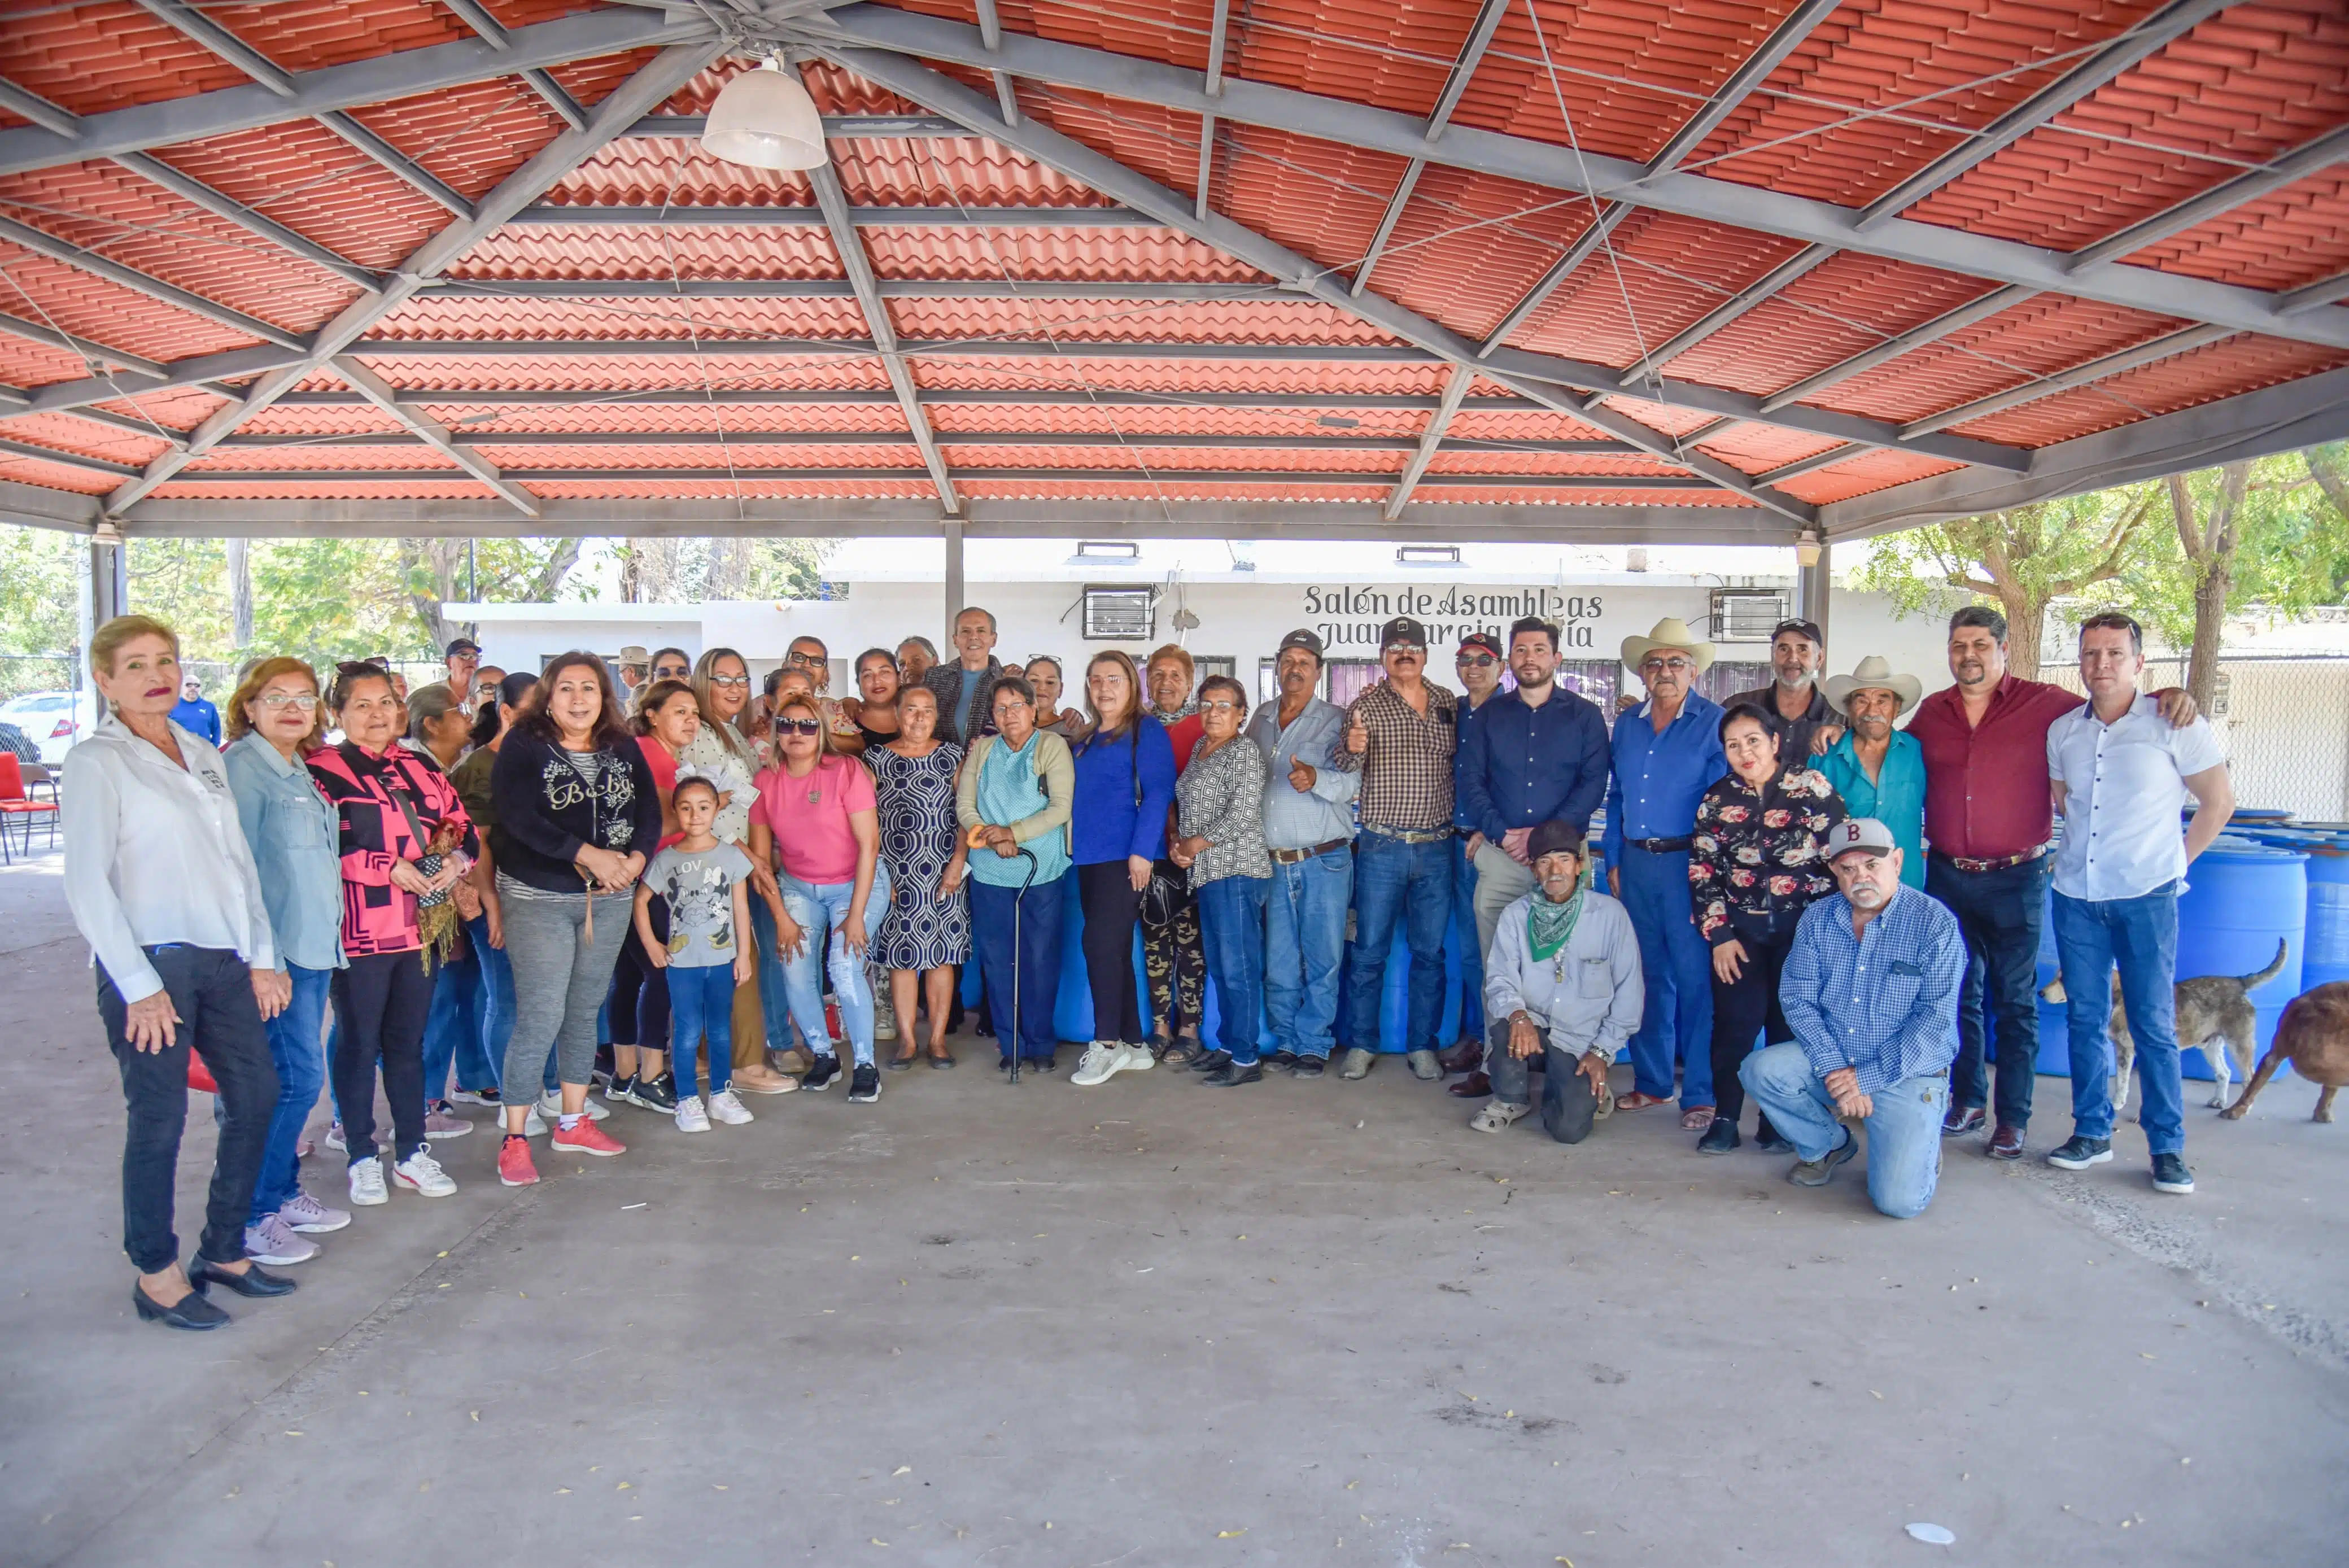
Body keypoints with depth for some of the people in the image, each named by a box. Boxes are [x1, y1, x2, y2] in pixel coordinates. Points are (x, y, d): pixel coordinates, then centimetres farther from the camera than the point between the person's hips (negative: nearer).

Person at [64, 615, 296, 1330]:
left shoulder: (204, 756, 14)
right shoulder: (96, 761, -5)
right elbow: (87, 885, -10)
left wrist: (262, 958, 9)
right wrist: (138, 987, -13)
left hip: (223, 960, 7)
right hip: (150, 964, -7)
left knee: (256, 1096, 10)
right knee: (159, 1119, 0)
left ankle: (224, 1251, 25)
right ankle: (156, 1275, 16)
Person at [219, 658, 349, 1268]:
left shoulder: (300, 771, 15)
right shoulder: (242, 766, -10)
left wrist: (329, 936, 15)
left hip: (314, 945, 8)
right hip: (275, 950, -8)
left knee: (293, 1079, 14)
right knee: (298, 1078, -8)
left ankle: (283, 1194, 24)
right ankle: (251, 1218, 3)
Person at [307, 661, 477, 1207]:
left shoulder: (418, 768, 14)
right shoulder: (322, 770, -5)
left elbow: (462, 825, 15)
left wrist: (457, 859, -5)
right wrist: (389, 867, -18)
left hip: (419, 926, 5)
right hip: (359, 931, -5)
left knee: (408, 1043, 13)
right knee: (359, 1044, 5)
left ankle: (412, 1152, 22)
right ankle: (363, 1158, 17)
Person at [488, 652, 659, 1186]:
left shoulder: (624, 749, 7)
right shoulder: (522, 746, -6)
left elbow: (650, 812, 3)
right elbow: (520, 819, -18)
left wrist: (634, 859, -16)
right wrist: (590, 855, -23)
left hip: (609, 899, 5)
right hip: (538, 899, -5)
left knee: (586, 1011, 14)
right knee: (540, 1017, -8)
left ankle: (573, 1122, 27)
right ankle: (514, 1140, 2)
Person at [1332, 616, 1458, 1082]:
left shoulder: (1447, 703, 8)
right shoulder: (1366, 706, 0)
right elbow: (1345, 774, -6)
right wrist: (1353, 750, -27)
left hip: (1436, 849, 2)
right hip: (1382, 847, -2)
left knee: (1430, 952, 8)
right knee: (1370, 950, 3)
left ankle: (1422, 1046, 18)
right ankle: (1362, 1044, 14)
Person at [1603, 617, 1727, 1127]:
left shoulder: (1714, 722, -2)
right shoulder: (1626, 724, 13)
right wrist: (1614, 861, 13)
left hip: (1687, 862, -5)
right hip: (1635, 863, 5)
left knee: (1695, 978, -4)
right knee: (1647, 975, 12)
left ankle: (1701, 1094, 4)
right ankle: (1652, 1082, 22)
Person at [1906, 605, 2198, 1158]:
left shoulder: (2044, 704, -3)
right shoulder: (1932, 712, 7)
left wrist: (2168, 696, -13)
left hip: (2016, 881, -3)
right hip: (1948, 878, 3)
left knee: (2014, 1002, 5)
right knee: (1961, 995, 12)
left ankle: (2012, 1119, 13)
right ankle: (1967, 1102, 25)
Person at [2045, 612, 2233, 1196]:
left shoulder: (2174, 725, -6)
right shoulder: (2063, 731, 5)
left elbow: (2219, 801, 0)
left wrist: (2176, 862, 1)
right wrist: (2083, 855, 13)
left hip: (2146, 896, -4)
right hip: (2076, 895, 4)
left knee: (2153, 1024, -1)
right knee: (2085, 1018, 9)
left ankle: (2168, 1147, 8)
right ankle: (2092, 1132, 19)